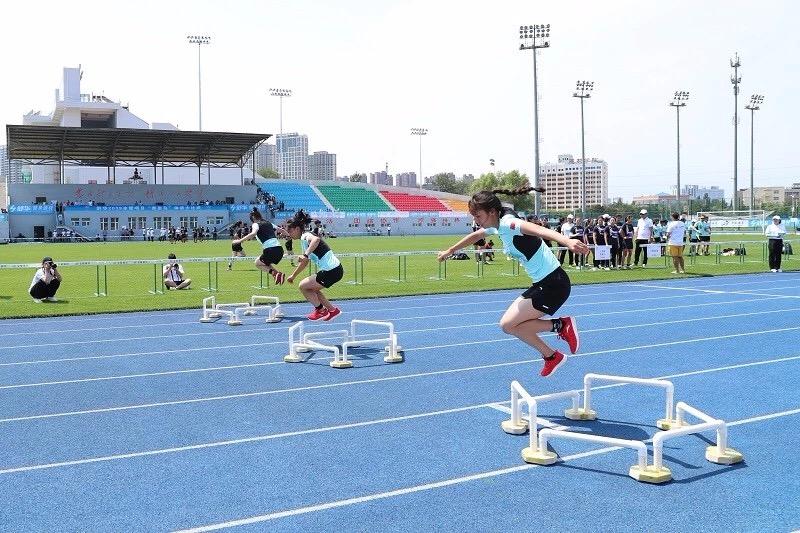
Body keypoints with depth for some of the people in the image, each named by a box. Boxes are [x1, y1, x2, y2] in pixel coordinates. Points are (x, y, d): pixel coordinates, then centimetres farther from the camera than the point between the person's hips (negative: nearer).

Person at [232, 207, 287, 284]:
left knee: (258, 263, 19)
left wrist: (239, 241, -23)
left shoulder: (256, 224, 2)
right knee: (266, 263, 31)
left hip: (270, 250, -7)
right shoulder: (269, 223, 21)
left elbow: (253, 233, -21)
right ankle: (279, 273, 7)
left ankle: (274, 273, -6)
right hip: (279, 249, 7)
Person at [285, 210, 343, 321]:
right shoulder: (303, 239, 18)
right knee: (311, 288, 22)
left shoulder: (305, 236, -12)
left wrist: (306, 255, -43)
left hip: (331, 272, -10)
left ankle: (320, 310, 13)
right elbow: (304, 262, 31)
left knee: (303, 286, -1)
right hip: (335, 270, 10)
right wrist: (293, 275, 37)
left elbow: (316, 239, -39)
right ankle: (332, 310, 24)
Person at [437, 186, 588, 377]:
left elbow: (539, 230, -42)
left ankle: (561, 325, -2)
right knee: (513, 324, 12)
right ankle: (551, 357, 20)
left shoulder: (508, 223, -21)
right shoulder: (496, 227, 7)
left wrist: (567, 241, -61)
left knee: (508, 324, -10)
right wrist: (450, 250, 45)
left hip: (554, 284, -9)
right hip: (541, 284, 9)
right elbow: (474, 236, 31)